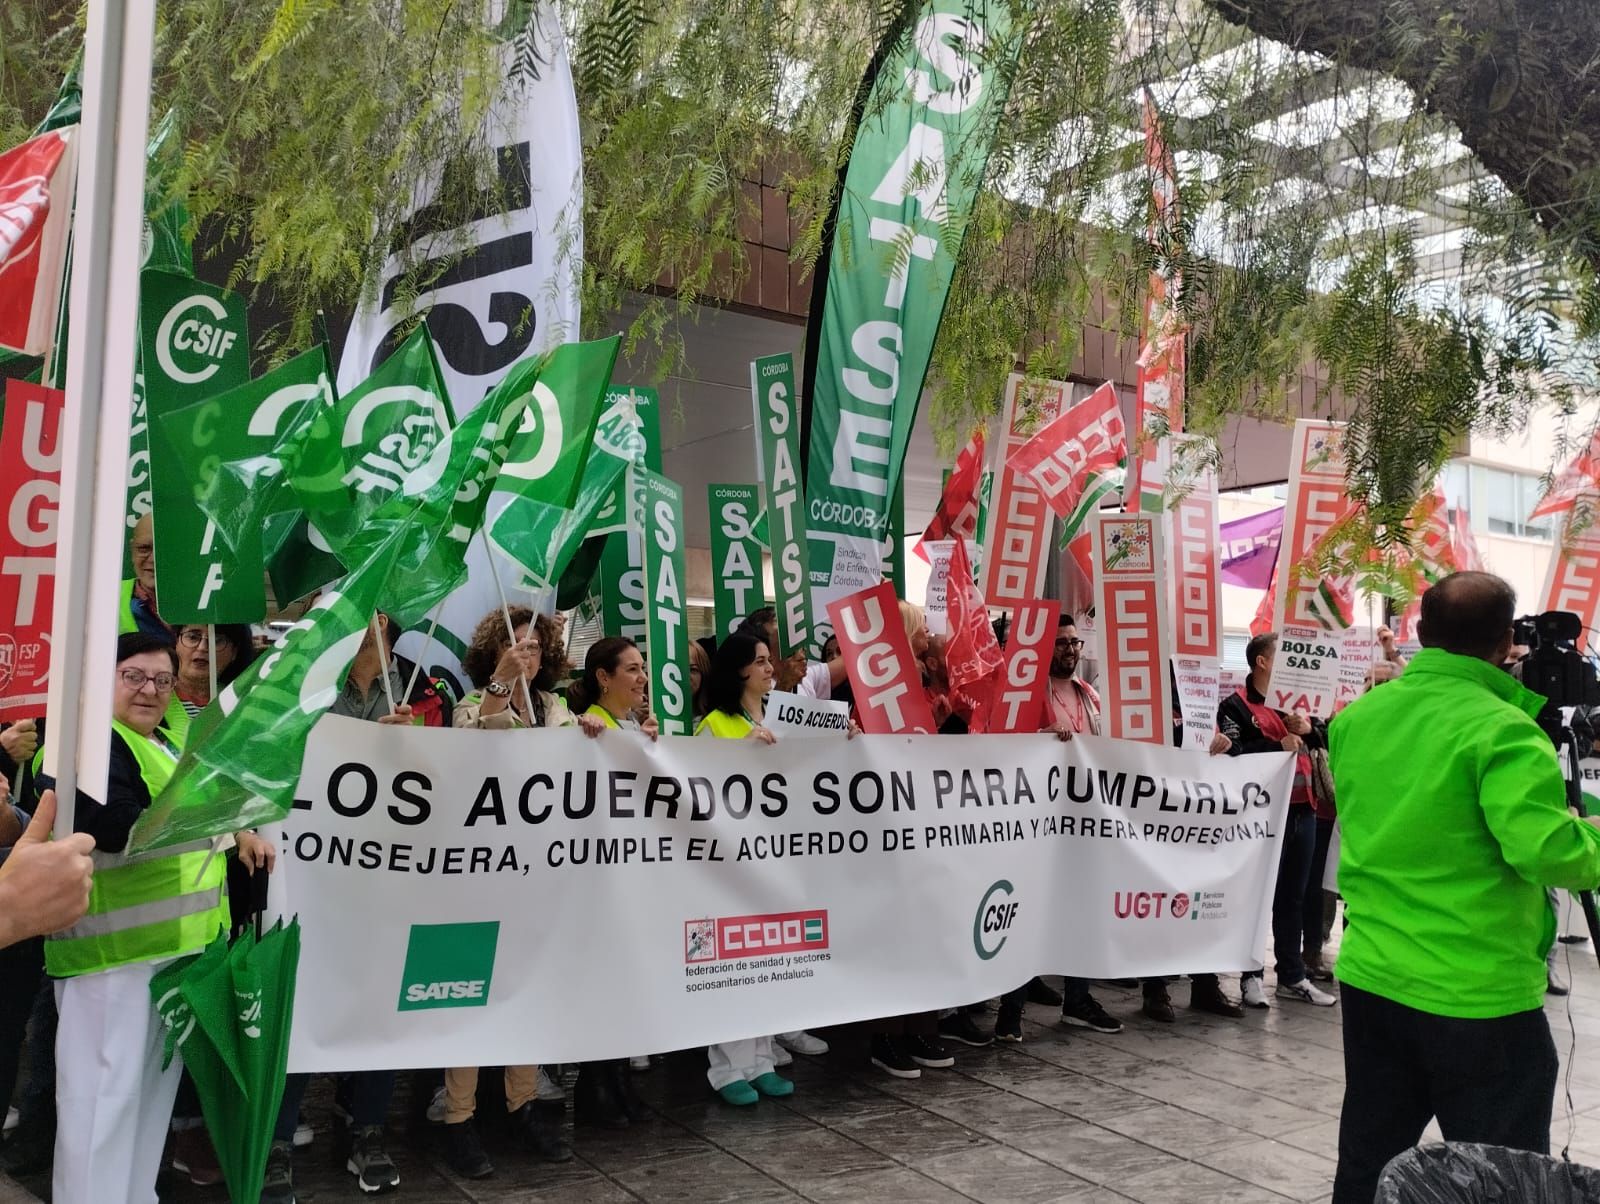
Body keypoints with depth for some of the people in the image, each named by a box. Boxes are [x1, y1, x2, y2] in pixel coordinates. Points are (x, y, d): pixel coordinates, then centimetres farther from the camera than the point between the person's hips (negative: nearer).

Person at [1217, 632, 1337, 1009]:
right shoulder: (1236, 706, -4)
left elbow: (1325, 741, 15)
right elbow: (1234, 755, -17)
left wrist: (1308, 729, -5)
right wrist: (1280, 745, -18)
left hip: (1302, 810, 7)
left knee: (1293, 896, 12)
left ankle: (1292, 976, 20)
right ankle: (1252, 976, 8)